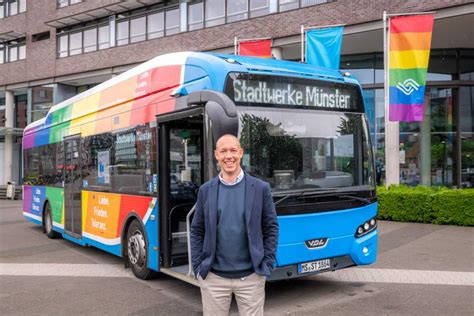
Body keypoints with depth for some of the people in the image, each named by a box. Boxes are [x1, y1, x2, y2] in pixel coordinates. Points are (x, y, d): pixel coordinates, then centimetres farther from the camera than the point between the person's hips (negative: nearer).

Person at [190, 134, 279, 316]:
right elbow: (197, 231, 6)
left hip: (251, 276, -1)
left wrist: (267, 265, -3)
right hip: (213, 277, 1)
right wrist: (198, 267, 0)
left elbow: (271, 228, 2)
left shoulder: (261, 188, -1)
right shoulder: (206, 190, 3)